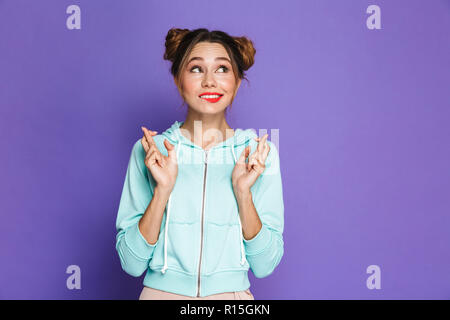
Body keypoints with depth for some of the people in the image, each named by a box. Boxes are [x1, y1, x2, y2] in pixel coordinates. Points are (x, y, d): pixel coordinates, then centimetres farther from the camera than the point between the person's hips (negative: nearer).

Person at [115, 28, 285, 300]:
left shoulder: (260, 153, -6)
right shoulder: (149, 151, -7)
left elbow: (264, 265, -8)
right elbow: (132, 263, -9)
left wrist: (243, 191, -19)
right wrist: (163, 190, -21)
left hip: (233, 294, 0)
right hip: (162, 292, 0)